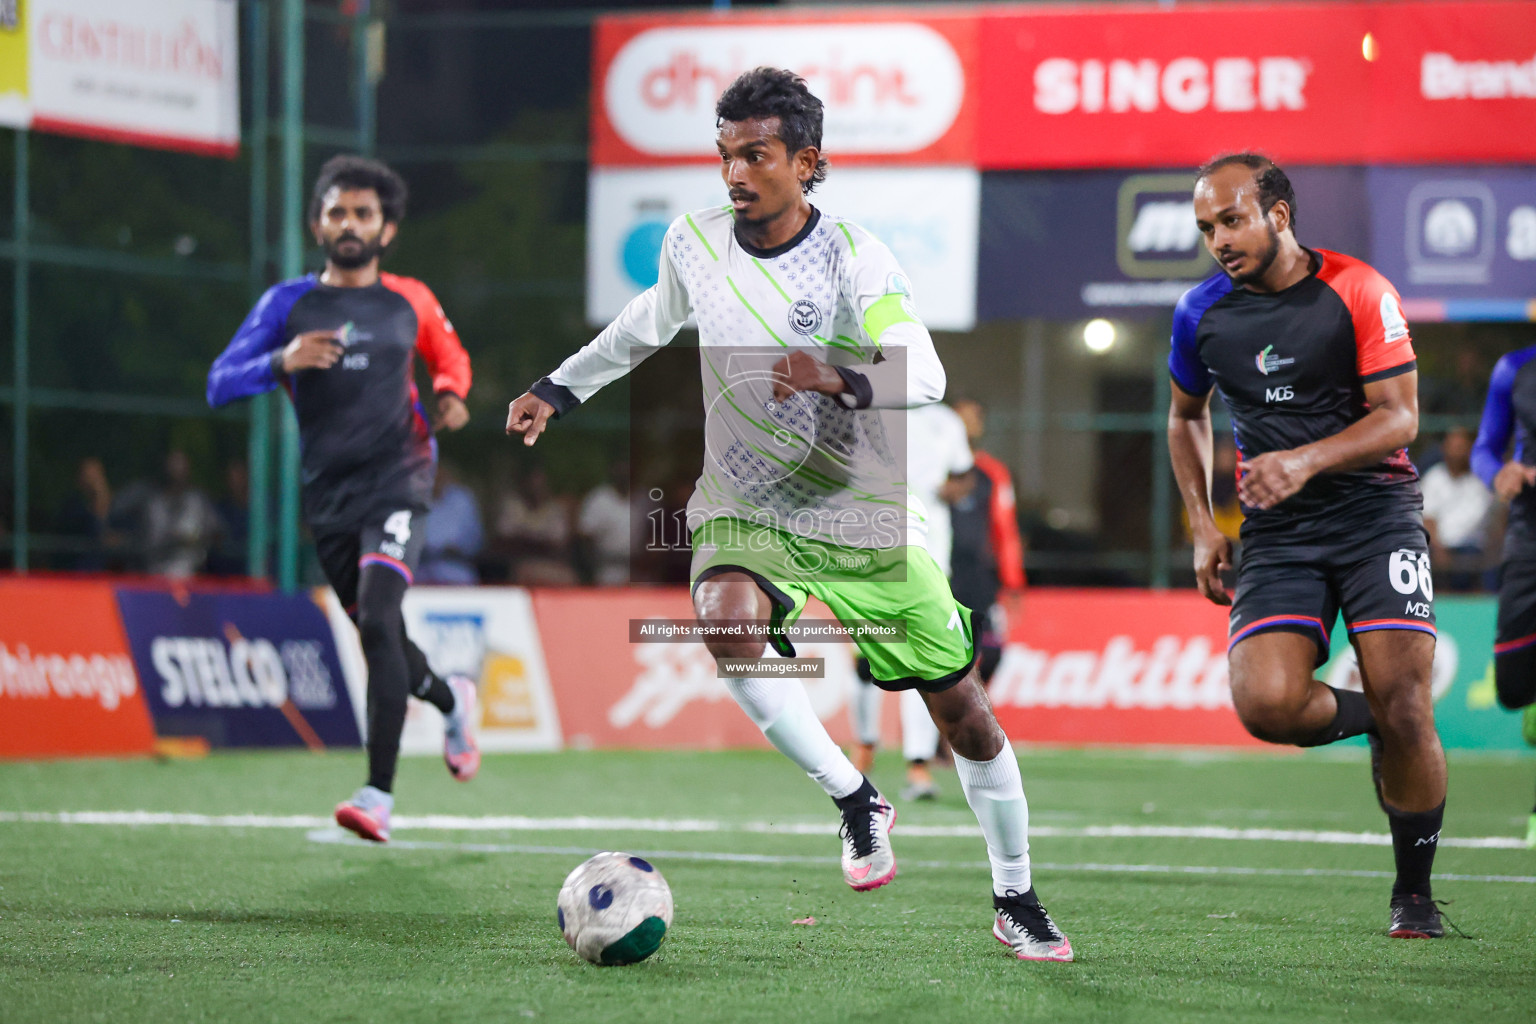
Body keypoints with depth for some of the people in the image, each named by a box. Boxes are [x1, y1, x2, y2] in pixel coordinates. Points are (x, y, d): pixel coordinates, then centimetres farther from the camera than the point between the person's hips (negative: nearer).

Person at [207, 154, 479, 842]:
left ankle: (379, 792, -25)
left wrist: (449, 393, 3)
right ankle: (450, 698, 48)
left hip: (395, 480, -3)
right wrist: (282, 361, -22)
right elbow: (219, 385, -4)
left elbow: (449, 353, 25)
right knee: (378, 637, 13)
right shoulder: (288, 304, 3)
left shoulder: (409, 301, 5)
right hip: (327, 494, 3)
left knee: (377, 622, -22)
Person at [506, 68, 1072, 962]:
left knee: (963, 711, 2)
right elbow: (650, 322, 21)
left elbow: (924, 376, -26)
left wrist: (838, 378, -45)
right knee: (727, 621, -34)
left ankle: (1017, 901, 23)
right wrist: (561, 391, 21)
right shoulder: (693, 242, -2)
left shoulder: (853, 258, -15)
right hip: (742, 510, 2)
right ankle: (856, 802, -17)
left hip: (865, 518, -2)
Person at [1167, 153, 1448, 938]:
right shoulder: (1202, 313, 5)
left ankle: (1414, 890, 7)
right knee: (1266, 703, -22)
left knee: (1404, 710, -13)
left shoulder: (1357, 292, -7)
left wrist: (1306, 461, -25)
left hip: (1375, 513, -3)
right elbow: (1186, 414, 23)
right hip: (1277, 538, 3)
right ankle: (1367, 719, 12)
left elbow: (1399, 416, -10)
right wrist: (1202, 525, 13)